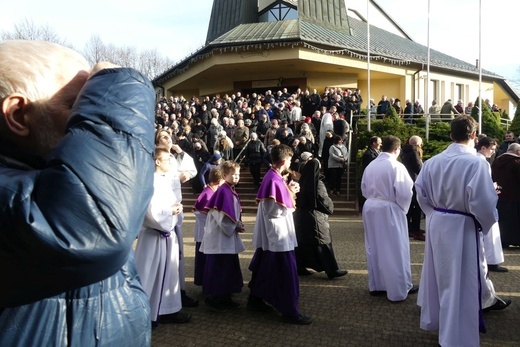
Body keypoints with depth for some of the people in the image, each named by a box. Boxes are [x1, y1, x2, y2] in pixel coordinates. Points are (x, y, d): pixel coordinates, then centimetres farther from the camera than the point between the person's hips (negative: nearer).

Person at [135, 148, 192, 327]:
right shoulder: (150, 182, -18)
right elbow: (153, 212, -25)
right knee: (151, 275, 1)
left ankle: (167, 310, 28)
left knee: (169, 273, 16)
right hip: (154, 236, -9)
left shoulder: (166, 180, 9)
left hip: (168, 234, 9)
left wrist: (176, 206, 0)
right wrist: (172, 210, -11)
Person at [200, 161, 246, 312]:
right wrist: (236, 226, -11)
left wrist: (238, 224, 4)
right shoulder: (223, 191, -18)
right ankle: (213, 298, 12)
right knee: (218, 268, -1)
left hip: (229, 236, 10)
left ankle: (225, 297, 25)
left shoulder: (231, 191, 11)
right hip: (220, 237, -10)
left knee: (229, 267, 15)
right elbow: (221, 216, -22)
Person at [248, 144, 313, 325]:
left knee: (265, 268, 20)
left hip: (273, 234, 11)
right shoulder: (273, 180, -23)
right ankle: (290, 312, 7)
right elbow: (273, 211, -24)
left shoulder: (273, 177, 8)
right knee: (286, 273, -2)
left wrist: (288, 190, 5)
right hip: (277, 233, -11)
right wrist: (290, 195, -14)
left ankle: (255, 300, 32)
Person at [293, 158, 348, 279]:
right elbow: (325, 201, -10)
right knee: (322, 243, -1)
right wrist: (330, 206, 10)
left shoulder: (301, 182, 2)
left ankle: (300, 267, 19)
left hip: (300, 217, 7)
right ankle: (332, 270, 4)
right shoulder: (317, 184, -16)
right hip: (315, 218, -7)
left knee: (302, 241, 14)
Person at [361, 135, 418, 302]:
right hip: (389, 210, -7)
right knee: (395, 250, 4)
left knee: (374, 249, 16)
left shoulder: (371, 165, 3)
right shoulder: (396, 166, -17)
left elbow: (364, 188, 11)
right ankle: (399, 289, 15)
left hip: (371, 208, 7)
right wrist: (403, 208, 1)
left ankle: (376, 285, 28)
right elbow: (405, 193, -16)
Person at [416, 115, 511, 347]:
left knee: (438, 274, 22)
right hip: (462, 227, -6)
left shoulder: (433, 161, -2)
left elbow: (421, 192, 5)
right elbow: (483, 201, -20)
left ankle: (432, 319, 42)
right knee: (460, 282, 7)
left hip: (437, 223, 6)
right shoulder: (476, 162, -20)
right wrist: (487, 222, -1)